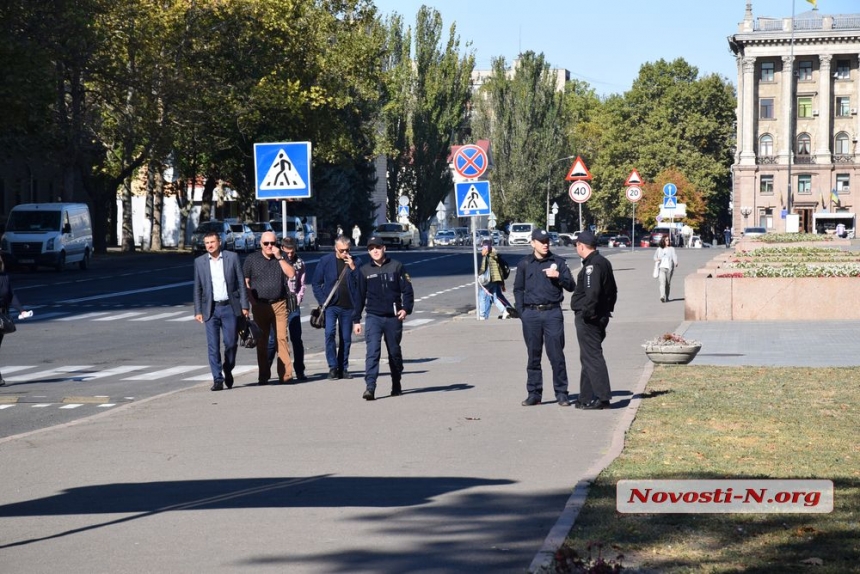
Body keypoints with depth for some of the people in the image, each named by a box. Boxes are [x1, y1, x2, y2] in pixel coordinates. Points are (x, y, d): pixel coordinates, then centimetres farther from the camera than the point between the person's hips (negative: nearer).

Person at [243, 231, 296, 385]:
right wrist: (252, 300, -6)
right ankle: (263, 376, 7)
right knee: (261, 341, 3)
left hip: (279, 304, 0)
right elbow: (245, 281, 5)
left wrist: (279, 257, -9)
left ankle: (285, 373, -10)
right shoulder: (252, 259, 7)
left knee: (282, 338, -9)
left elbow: (291, 274, -4)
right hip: (260, 305, 0)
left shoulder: (281, 258, 10)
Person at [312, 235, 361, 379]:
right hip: (331, 306, -2)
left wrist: (353, 268, -14)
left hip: (348, 307, 2)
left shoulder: (356, 262, 4)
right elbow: (316, 283, 4)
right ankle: (333, 367, -9)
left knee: (346, 338, 6)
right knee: (330, 333, -16)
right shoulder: (325, 261, 1)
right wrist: (323, 301, -5)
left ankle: (343, 368, 15)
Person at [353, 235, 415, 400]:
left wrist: (406, 309, -14)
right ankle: (370, 387, -21)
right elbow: (360, 296, 10)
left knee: (394, 352, 12)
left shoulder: (397, 267, 2)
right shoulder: (364, 270, 6)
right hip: (373, 317, 0)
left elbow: (407, 290, 2)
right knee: (372, 351, -14)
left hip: (393, 317, 0)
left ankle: (396, 385, 28)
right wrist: (356, 320, 8)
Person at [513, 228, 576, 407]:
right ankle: (534, 393, 11)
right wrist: (521, 311, 2)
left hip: (552, 313, -1)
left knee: (557, 355, -3)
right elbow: (518, 289, 13)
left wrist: (558, 276, -13)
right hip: (531, 314, 1)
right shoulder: (524, 264, 9)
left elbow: (571, 286, 5)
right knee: (533, 355, 6)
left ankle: (561, 393, 3)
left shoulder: (557, 262, 7)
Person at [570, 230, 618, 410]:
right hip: (602, 314, 11)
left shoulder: (592, 265, -17)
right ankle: (586, 398, 21)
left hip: (588, 319, -11)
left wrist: (586, 313, -21)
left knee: (592, 357, -9)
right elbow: (613, 290, 23)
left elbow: (592, 293, -27)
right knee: (588, 357, 16)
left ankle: (602, 397, -11)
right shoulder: (604, 262, 17)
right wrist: (608, 308, 22)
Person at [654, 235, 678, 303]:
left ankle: (666, 297, 24)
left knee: (668, 284, 9)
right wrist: (656, 259, -6)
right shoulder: (659, 249, 10)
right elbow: (655, 256, 19)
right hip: (661, 267, 0)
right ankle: (662, 297, -26)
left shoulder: (671, 249, 5)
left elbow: (674, 256, -9)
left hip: (669, 268, 0)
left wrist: (676, 262, -29)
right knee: (662, 282, -16)